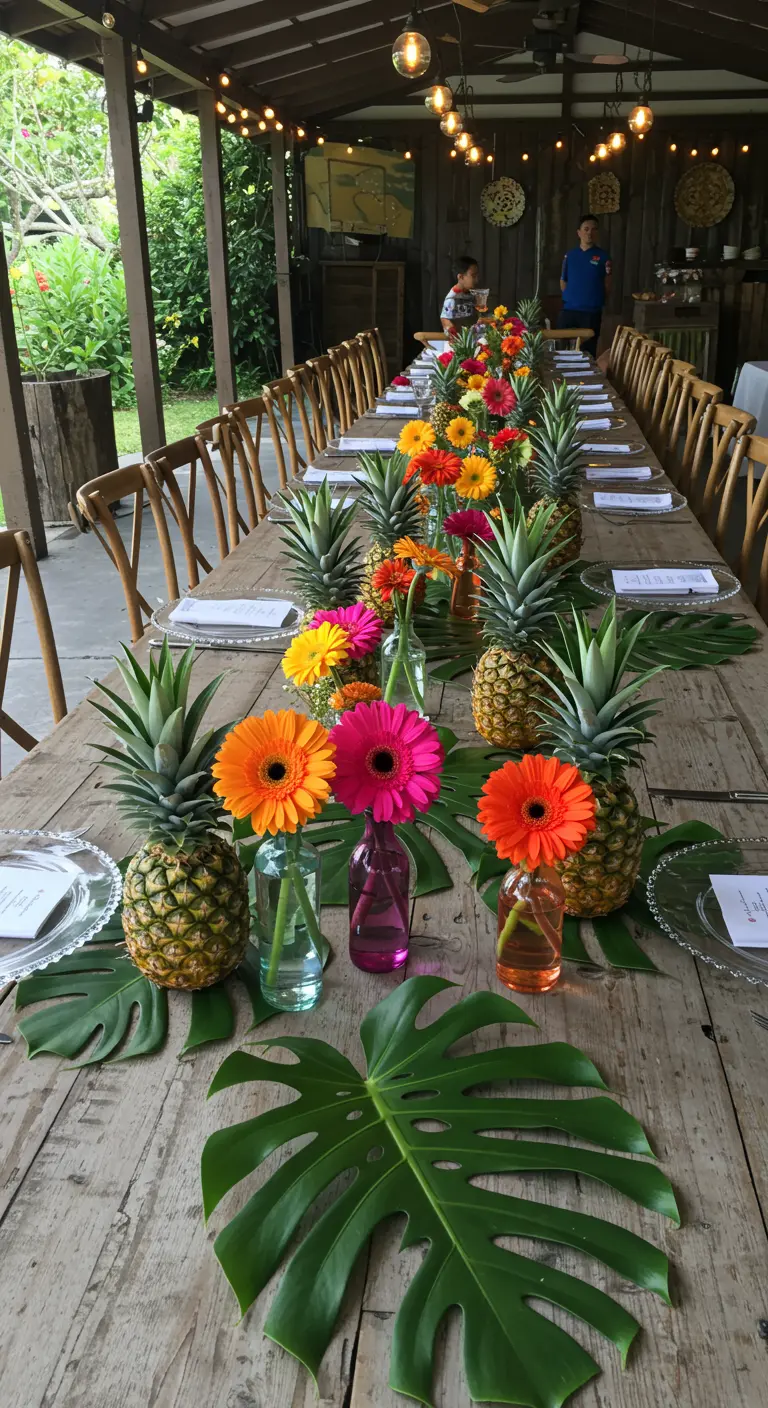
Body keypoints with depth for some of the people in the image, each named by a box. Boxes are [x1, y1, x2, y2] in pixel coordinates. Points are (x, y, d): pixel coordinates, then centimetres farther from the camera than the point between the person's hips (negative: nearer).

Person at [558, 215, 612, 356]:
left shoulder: (603, 256, 2)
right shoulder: (570, 254, 8)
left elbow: (607, 289, 4)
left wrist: (608, 273, -8)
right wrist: (571, 297, 7)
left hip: (592, 312, -2)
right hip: (569, 310, 2)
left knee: (588, 352, 3)